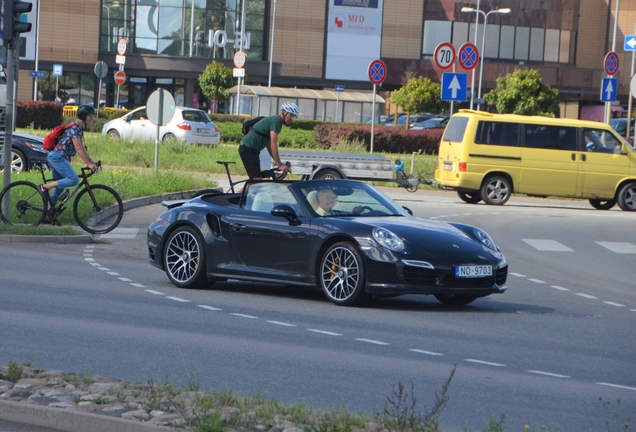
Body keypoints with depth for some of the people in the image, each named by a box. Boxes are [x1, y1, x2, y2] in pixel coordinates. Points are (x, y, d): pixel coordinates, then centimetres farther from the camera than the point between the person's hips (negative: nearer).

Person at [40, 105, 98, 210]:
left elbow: (81, 148, 20)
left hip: (54, 157, 11)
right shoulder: (74, 128, -16)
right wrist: (89, 164, -19)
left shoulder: (79, 128, 15)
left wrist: (91, 161, 15)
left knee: (61, 185, 15)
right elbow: (78, 149, -20)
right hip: (57, 157, -11)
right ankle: (45, 187, -16)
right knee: (74, 180, -18)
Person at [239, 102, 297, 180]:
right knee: (257, 179, -14)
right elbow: (274, 145, -20)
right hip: (248, 149, -11)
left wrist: (279, 163, 13)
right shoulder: (276, 121, -14)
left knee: (255, 179, 14)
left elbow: (269, 145, 18)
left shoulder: (274, 120, 16)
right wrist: (279, 164, -19)